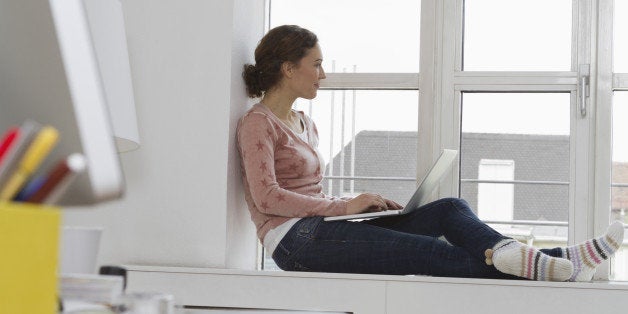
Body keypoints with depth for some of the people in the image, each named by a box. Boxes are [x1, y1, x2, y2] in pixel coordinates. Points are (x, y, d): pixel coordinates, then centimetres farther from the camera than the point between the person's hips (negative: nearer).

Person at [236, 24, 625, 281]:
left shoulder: (305, 124, 24)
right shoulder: (257, 123, -3)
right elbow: (267, 197, -16)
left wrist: (366, 203, 6)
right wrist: (345, 205, -14)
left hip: (321, 225, 8)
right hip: (296, 239, -8)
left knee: (449, 209, -13)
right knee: (430, 253, -24)